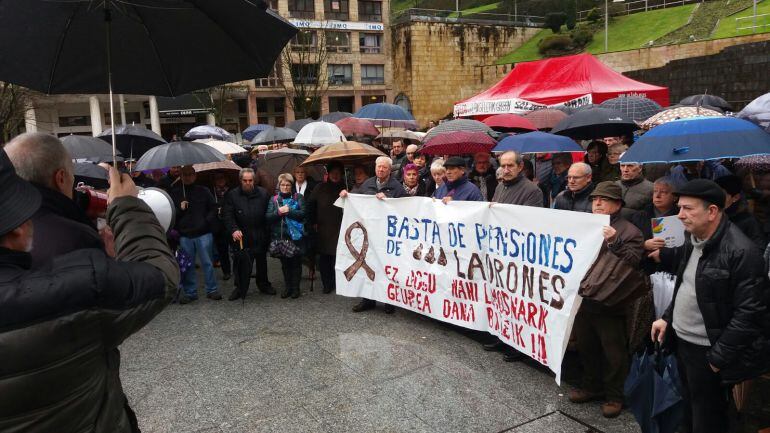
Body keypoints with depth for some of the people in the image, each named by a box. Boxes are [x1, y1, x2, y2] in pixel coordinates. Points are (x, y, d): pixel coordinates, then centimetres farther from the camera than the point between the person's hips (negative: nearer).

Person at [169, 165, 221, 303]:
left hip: (203, 234, -1)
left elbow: (213, 208, 7)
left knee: (207, 263, 2)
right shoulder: (174, 193, 6)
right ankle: (190, 292, 16)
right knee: (187, 265, 6)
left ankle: (212, 290, 13)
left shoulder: (203, 191, 5)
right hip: (184, 235, 1)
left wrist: (207, 221, -5)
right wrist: (179, 209, -10)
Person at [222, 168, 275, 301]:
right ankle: (241, 288, 15)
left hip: (260, 236, 2)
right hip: (242, 236, -2)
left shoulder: (263, 193, 2)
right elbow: (227, 215, -6)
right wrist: (233, 229, -21)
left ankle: (264, 285, 33)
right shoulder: (232, 195, -1)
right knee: (243, 264, 0)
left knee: (262, 261, 16)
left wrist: (268, 232, -4)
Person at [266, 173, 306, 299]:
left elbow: (302, 213, -9)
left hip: (296, 236, -2)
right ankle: (287, 287, 22)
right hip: (280, 236, 2)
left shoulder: (298, 197, 4)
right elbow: (267, 217, 0)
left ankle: (295, 288, 15)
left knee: (296, 263, 4)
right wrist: (279, 212, -17)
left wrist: (289, 211, -19)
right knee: (284, 263, 9)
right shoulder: (274, 199, 9)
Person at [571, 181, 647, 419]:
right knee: (586, 347, 19)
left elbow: (635, 263, -15)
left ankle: (614, 395, 23)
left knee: (613, 354, 6)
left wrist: (616, 243, -26)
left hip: (609, 304, -5)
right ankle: (592, 386, 37)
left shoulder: (629, 231, -4)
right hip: (583, 299, 6)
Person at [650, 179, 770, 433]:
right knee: (690, 411, 22)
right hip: (681, 341, 8)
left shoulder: (740, 252, -21)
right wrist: (667, 318, 9)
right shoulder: (693, 241, 6)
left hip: (706, 351, -8)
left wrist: (718, 357, -18)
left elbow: (749, 314, -21)